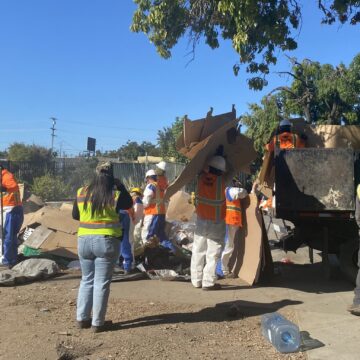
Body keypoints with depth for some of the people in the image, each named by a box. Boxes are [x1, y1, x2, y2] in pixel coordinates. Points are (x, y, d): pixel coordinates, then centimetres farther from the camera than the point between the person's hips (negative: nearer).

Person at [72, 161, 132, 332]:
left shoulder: (81, 193, 1)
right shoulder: (115, 195, -8)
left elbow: (75, 215, 14)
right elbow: (129, 204, 12)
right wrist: (120, 186, 12)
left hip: (84, 241, 4)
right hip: (107, 241, -3)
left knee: (87, 280, 18)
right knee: (102, 283, 3)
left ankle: (82, 318, 19)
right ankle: (97, 323, 7)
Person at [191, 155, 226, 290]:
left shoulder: (202, 176, -7)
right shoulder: (221, 180, -15)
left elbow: (204, 168, 15)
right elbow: (229, 174, 4)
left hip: (201, 220, 5)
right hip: (216, 222, -4)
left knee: (198, 250, 12)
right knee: (213, 253, 1)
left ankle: (196, 280, 19)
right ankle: (208, 282, 0)